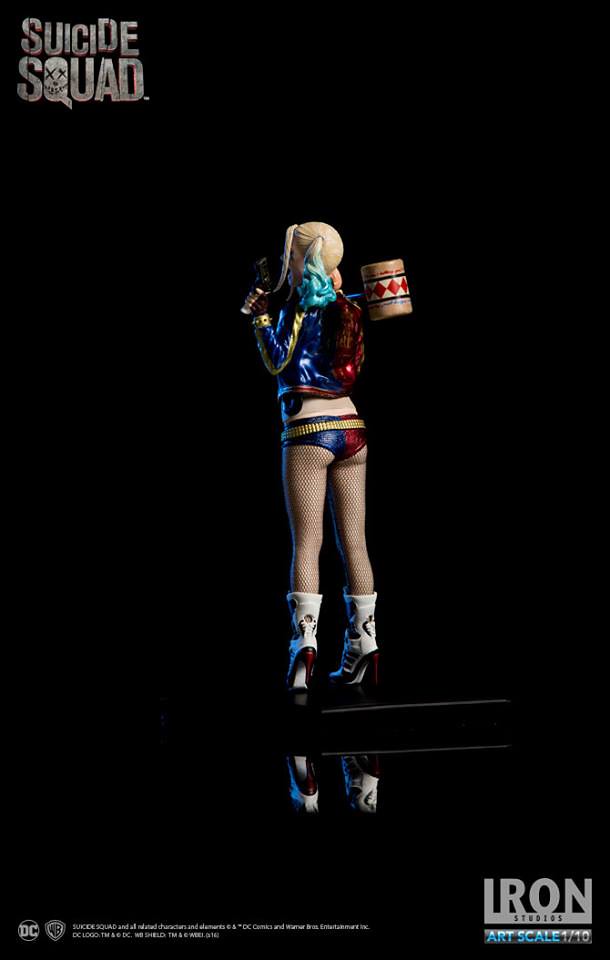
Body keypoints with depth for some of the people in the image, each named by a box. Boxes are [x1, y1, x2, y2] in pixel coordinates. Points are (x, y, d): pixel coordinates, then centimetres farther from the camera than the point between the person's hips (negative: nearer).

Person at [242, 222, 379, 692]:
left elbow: (277, 361, -9)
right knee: (354, 541, 6)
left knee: (307, 543, -5)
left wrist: (260, 316, 2)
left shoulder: (300, 304, -5)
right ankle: (363, 645, 8)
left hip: (308, 430, -5)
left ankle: (305, 641, -13)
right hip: (352, 428, 5)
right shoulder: (346, 307, 12)